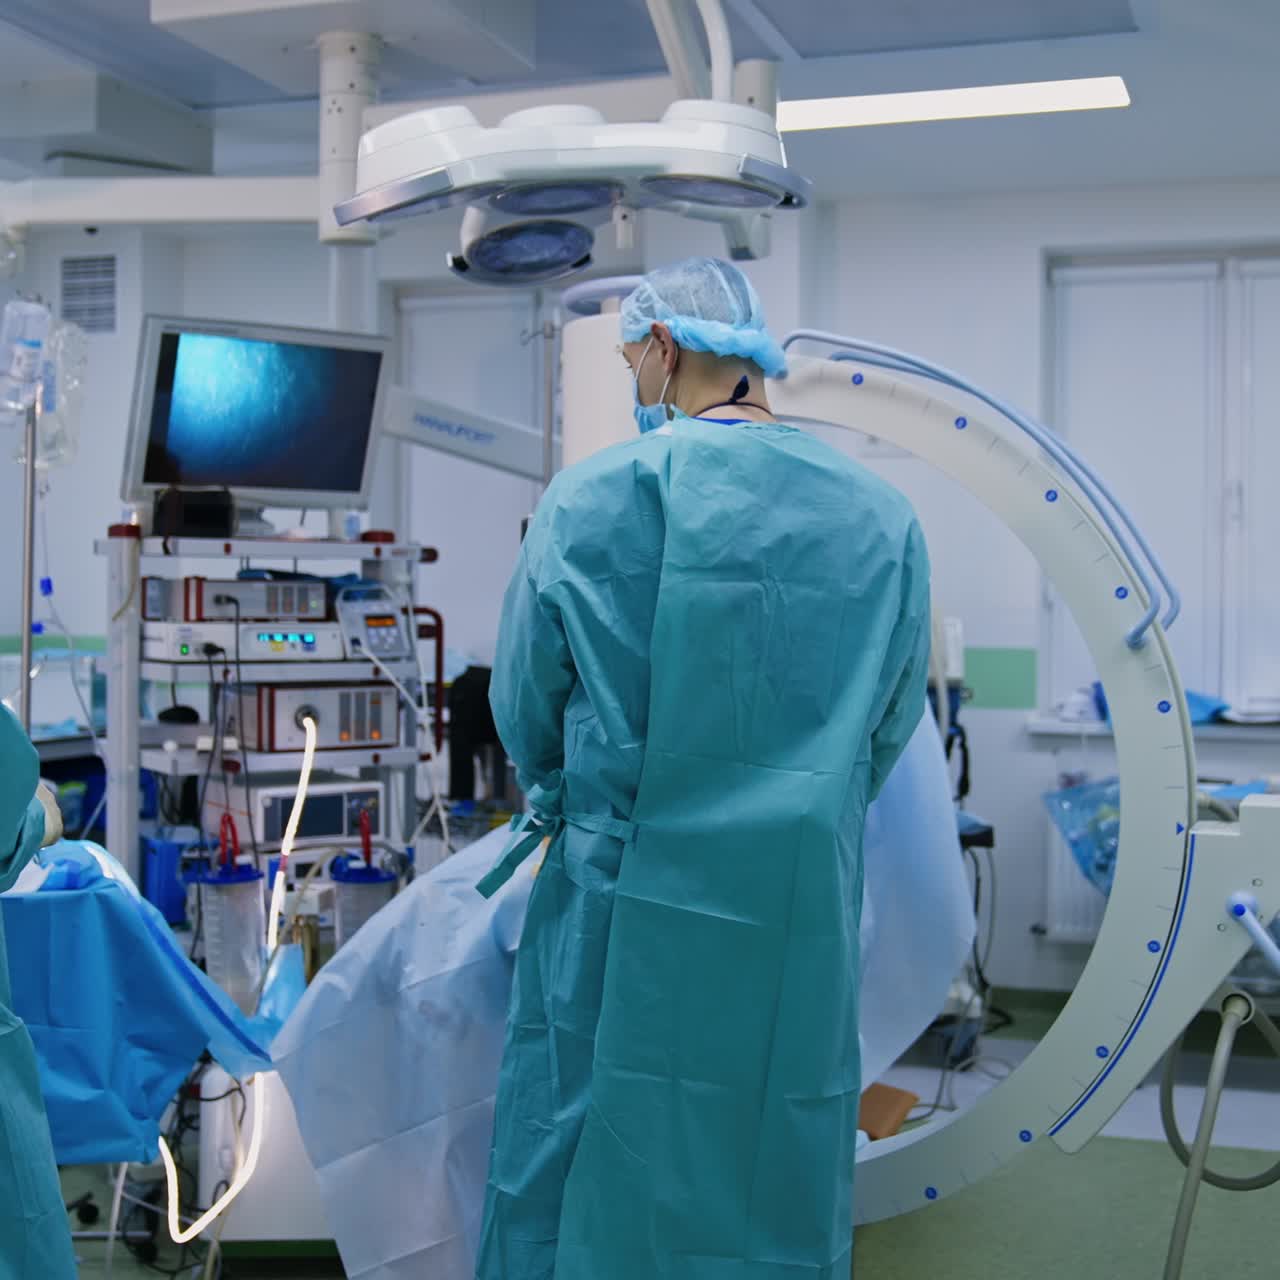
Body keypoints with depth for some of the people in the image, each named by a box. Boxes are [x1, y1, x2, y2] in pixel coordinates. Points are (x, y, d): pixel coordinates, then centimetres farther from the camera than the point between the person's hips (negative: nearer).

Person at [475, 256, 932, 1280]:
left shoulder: (593, 498, -7)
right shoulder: (887, 521, 3)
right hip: (806, 932, 3)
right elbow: (888, 732, 10)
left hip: (623, 925, -2)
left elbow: (525, 714, 1)